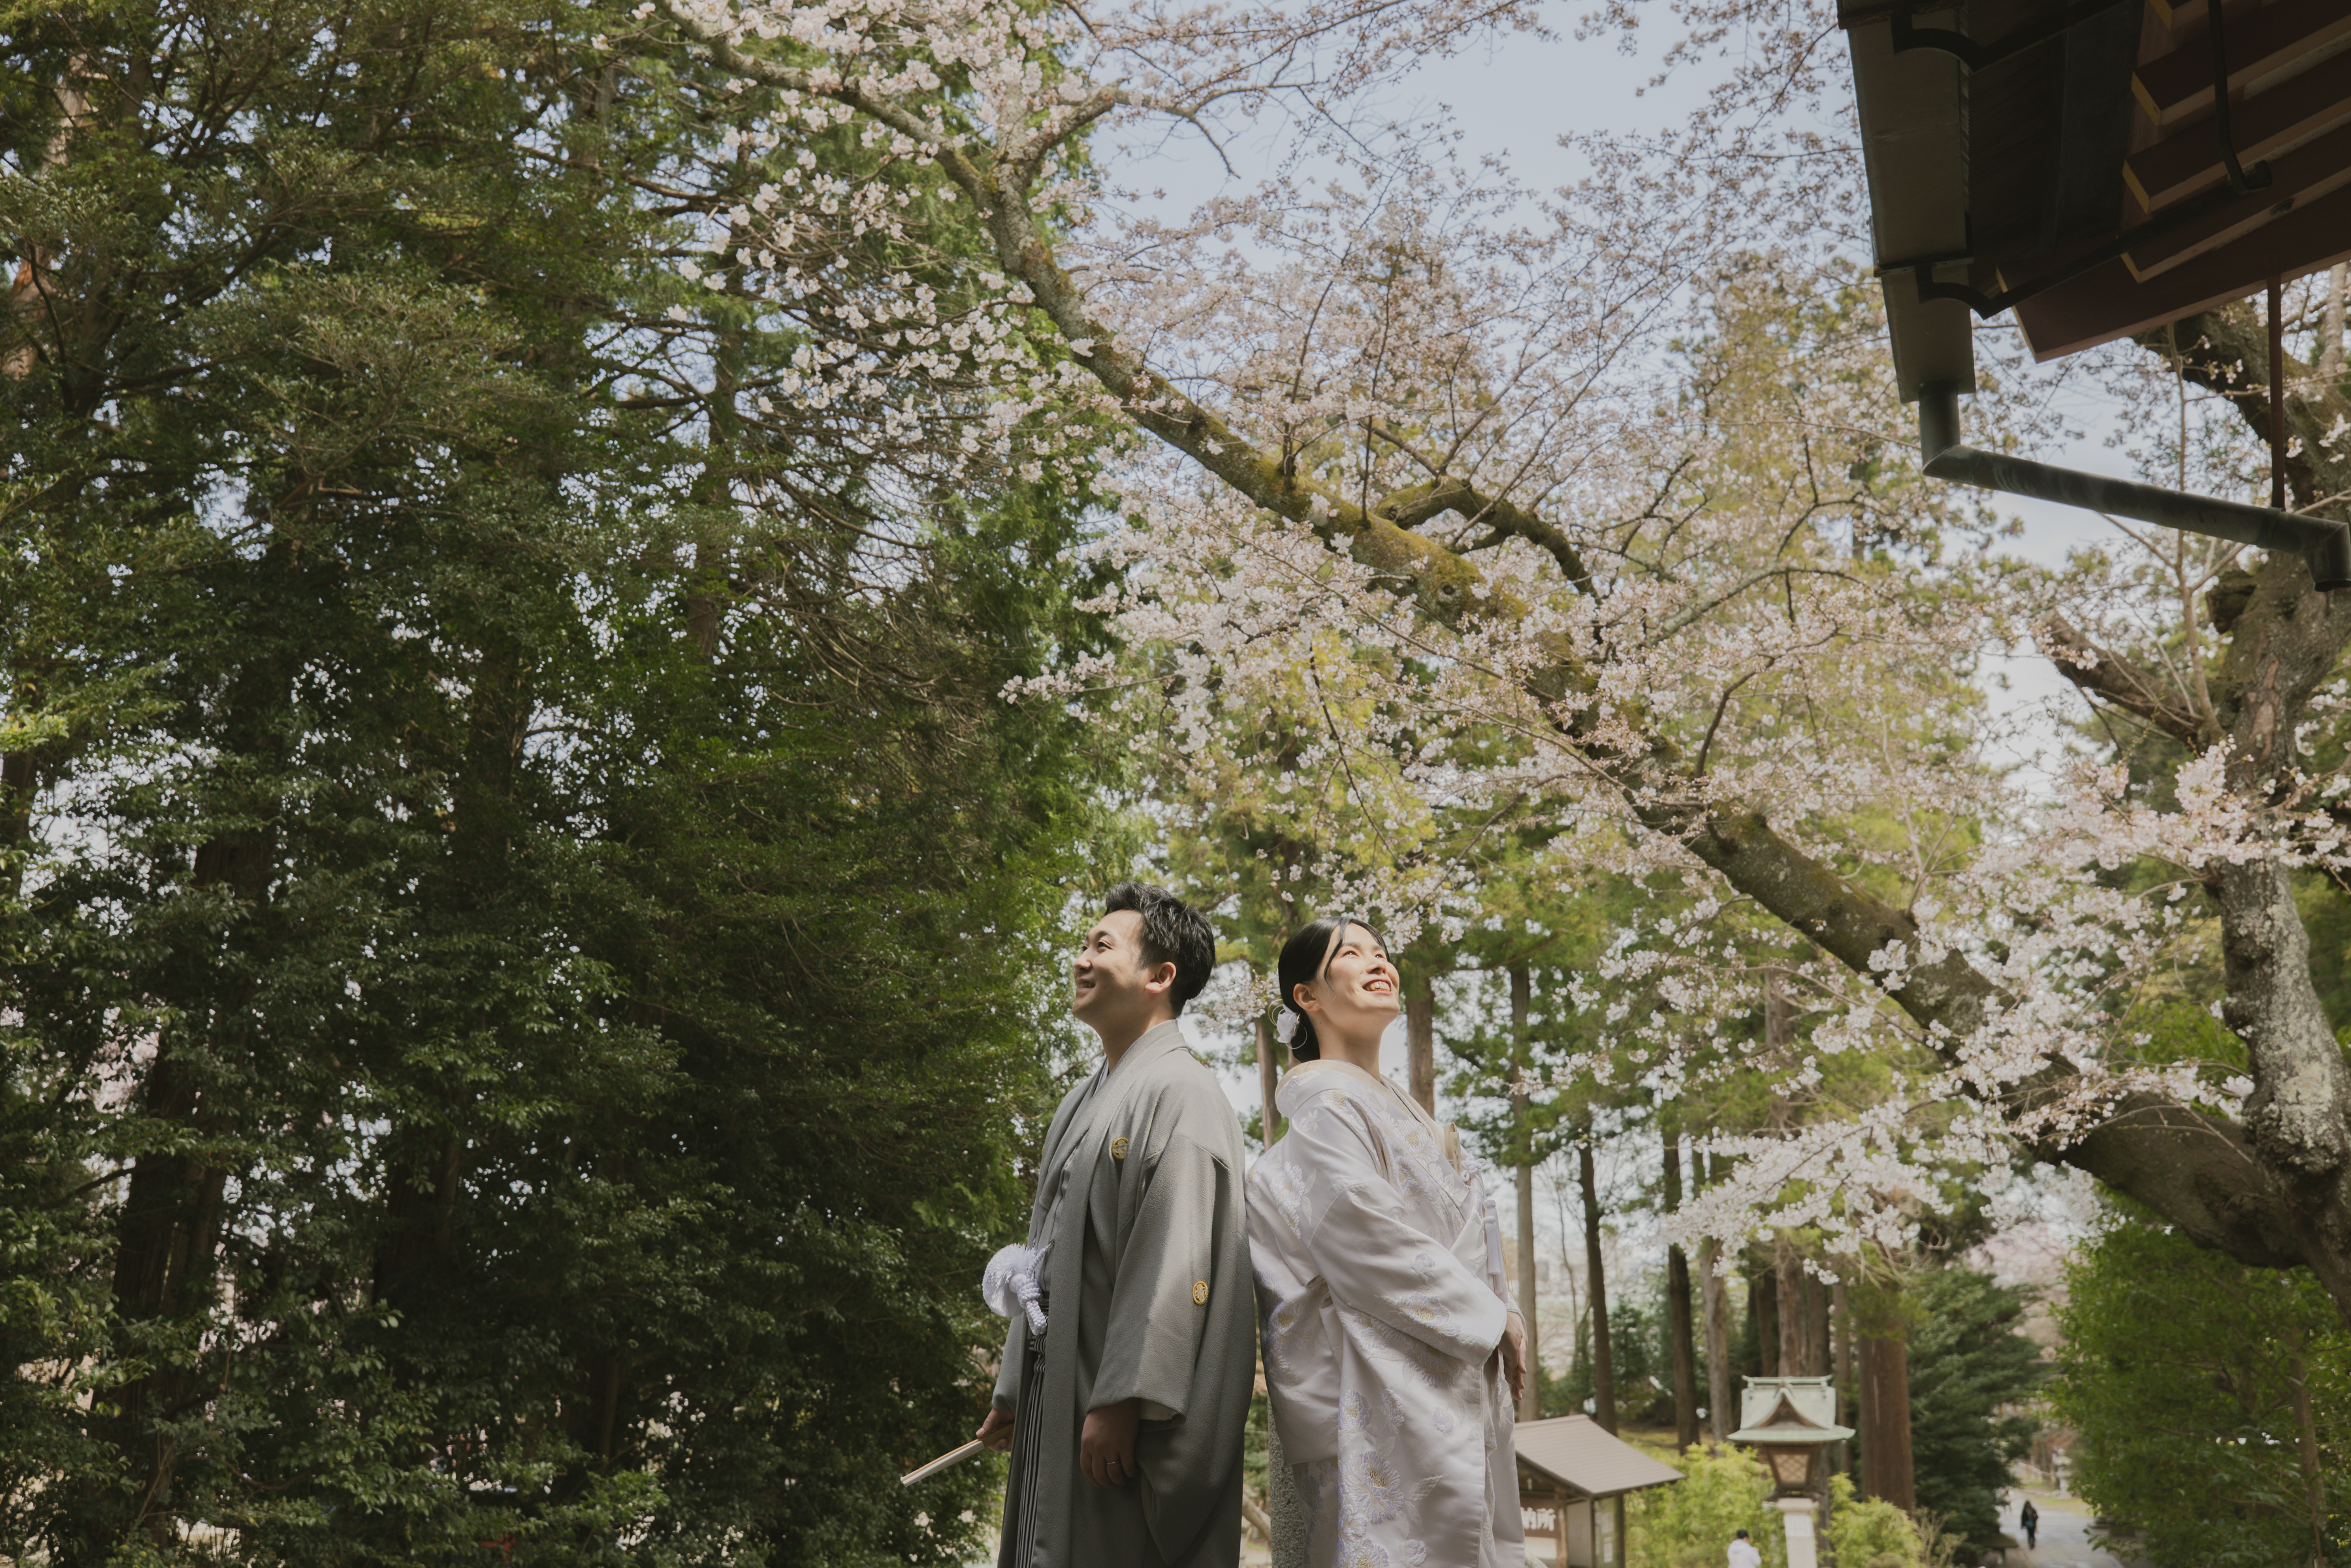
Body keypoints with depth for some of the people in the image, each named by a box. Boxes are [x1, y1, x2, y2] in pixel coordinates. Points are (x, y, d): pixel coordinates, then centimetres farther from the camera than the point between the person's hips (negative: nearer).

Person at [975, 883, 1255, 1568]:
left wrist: (1122, 1402, -24)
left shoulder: (1180, 1092, -12)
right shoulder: (1085, 1100, 17)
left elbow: (1175, 1264, -20)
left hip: (1127, 1420, -9)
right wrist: (1013, 1391, 19)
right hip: (1057, 1402, 9)